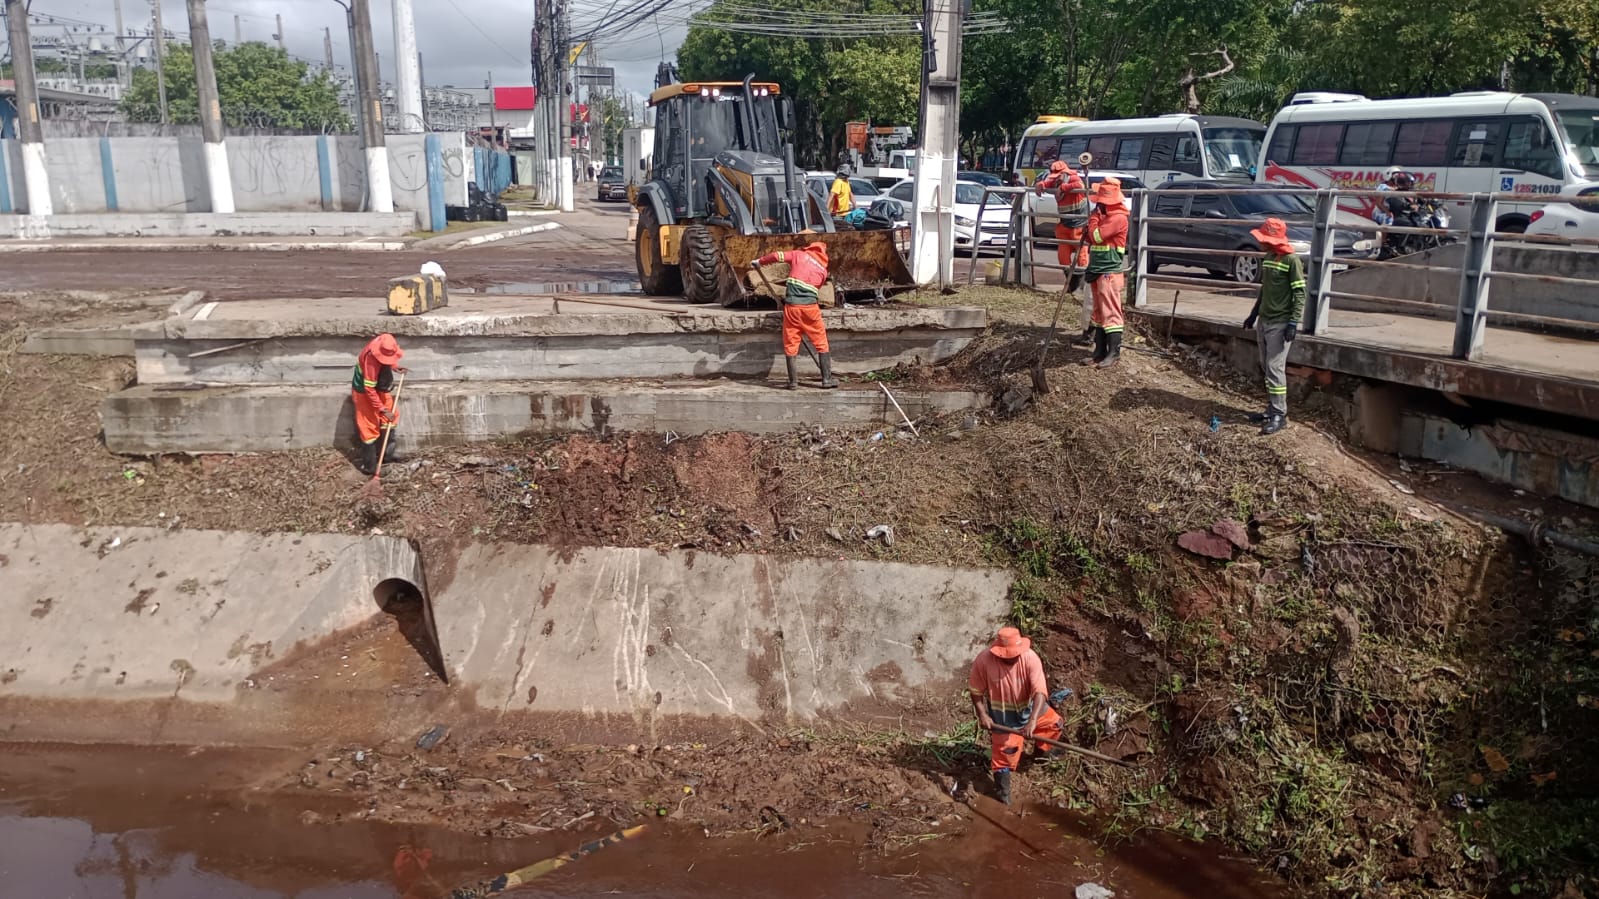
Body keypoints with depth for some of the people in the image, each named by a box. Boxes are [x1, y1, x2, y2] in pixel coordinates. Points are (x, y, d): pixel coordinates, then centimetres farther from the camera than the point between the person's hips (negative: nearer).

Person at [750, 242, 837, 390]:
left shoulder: (799, 255, 9)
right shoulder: (823, 270, 15)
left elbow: (777, 256, 0)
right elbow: (816, 290, 16)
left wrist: (759, 262, 15)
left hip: (792, 305, 0)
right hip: (810, 306, 1)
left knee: (790, 344, 9)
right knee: (821, 343, 11)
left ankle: (793, 381, 10)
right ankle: (827, 379, 10)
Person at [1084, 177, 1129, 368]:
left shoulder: (1118, 217, -14)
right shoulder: (1104, 215, 17)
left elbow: (1096, 236, -19)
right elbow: (1091, 238, 19)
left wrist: (1093, 217, -6)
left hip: (1110, 272, -10)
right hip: (1097, 271, 10)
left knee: (1111, 313, -9)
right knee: (1099, 314, 10)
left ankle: (1114, 352, -8)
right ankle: (1100, 352, 14)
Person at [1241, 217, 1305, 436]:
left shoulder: (1291, 260, -13)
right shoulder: (1267, 257, 11)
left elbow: (1300, 293, -14)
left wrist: (1294, 322, -20)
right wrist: (1253, 314, 22)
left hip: (1280, 323, -8)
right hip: (1264, 320, 8)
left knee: (1275, 368, -10)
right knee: (1266, 367, 11)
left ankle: (1279, 415, -6)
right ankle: (1272, 409, 18)